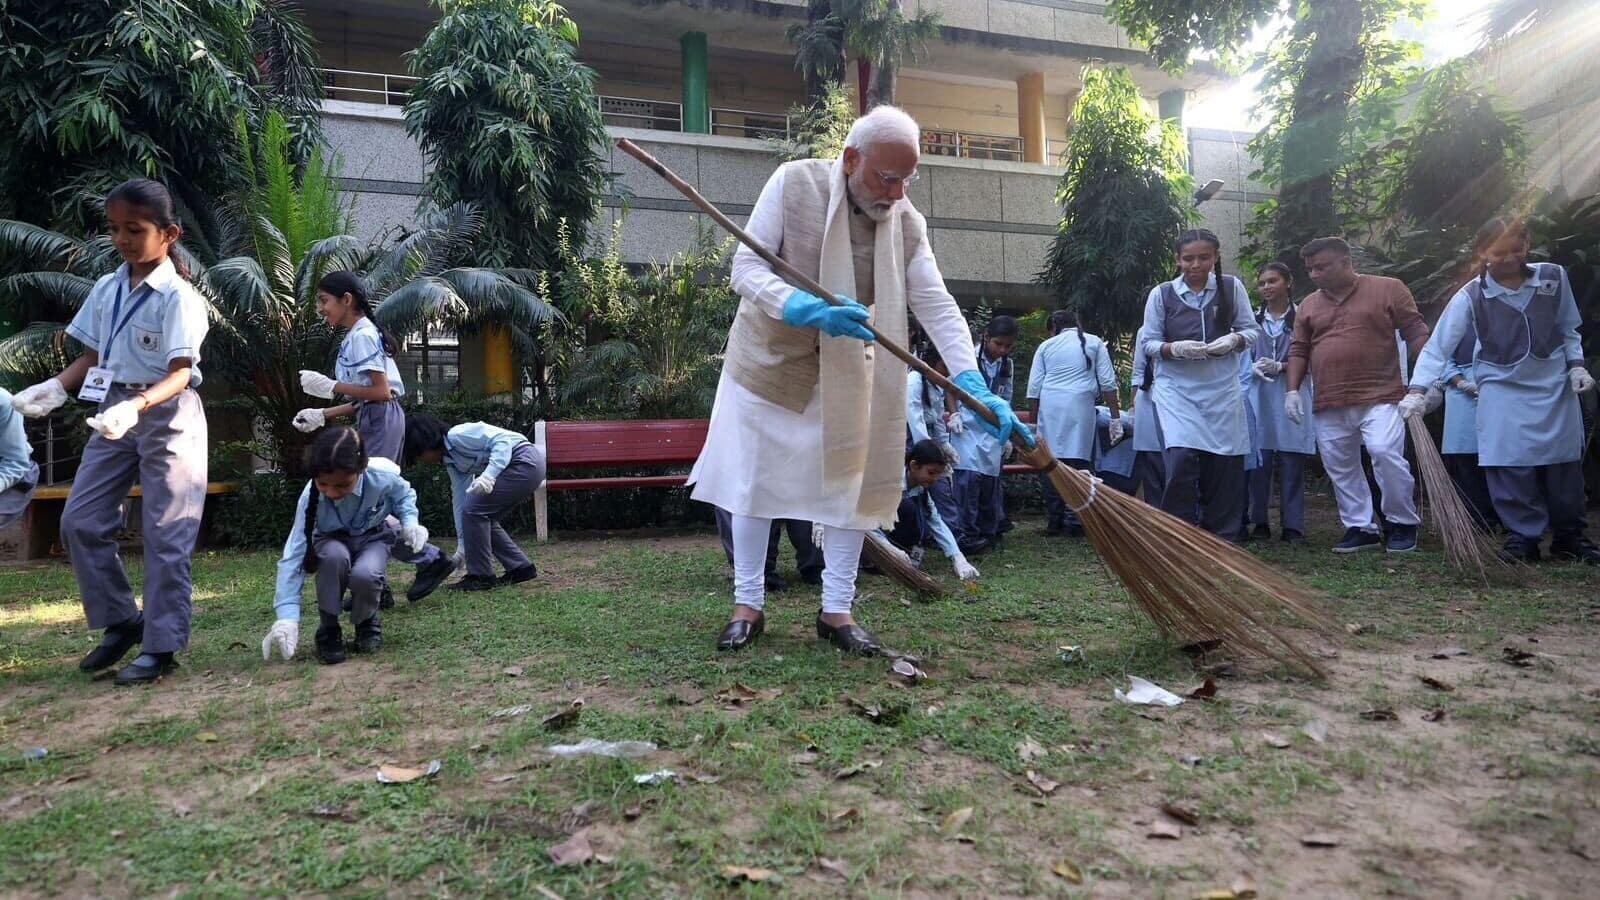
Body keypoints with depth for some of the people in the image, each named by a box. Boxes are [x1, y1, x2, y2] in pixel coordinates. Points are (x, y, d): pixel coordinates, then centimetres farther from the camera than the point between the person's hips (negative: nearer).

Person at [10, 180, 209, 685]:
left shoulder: (177, 296, -13)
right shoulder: (106, 290, 7)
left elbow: (179, 374, -20)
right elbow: (92, 357, 13)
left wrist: (136, 406, -36)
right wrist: (55, 388, -4)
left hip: (166, 416, -7)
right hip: (113, 412, 7)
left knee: (165, 534, -2)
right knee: (80, 521, 5)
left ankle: (162, 645, 6)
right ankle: (121, 621, 20)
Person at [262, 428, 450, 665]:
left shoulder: (382, 477, -30)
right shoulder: (311, 496, -30)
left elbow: (405, 494, -3)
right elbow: (293, 556, -31)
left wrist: (410, 522, -24)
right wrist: (288, 616, -39)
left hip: (373, 537, 0)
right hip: (333, 542, 0)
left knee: (364, 575, -35)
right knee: (334, 556, -38)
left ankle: (367, 622, 1)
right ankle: (328, 628, -13)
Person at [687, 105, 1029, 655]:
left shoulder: (907, 221, -8)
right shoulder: (794, 183, -16)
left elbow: (936, 306, -14)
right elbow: (747, 267, -19)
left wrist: (976, 387, -26)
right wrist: (808, 309, -38)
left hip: (846, 372, 2)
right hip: (769, 358, -2)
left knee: (851, 482, 1)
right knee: (753, 482, 4)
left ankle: (837, 610, 14)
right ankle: (747, 605, 17)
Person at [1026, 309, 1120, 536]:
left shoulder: (1046, 346, 16)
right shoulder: (1094, 343, 15)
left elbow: (1033, 388, 11)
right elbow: (1108, 382, 7)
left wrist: (1034, 422, 16)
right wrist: (1115, 417, 8)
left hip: (1049, 406, 1)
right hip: (1080, 405, -1)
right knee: (1077, 461, -2)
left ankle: (1053, 520, 6)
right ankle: (1074, 519, -5)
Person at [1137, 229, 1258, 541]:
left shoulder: (1232, 287, 4)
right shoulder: (1161, 294, 0)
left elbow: (1250, 330, 8)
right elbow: (1149, 343, 1)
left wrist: (1233, 340, -14)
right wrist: (1176, 348, -18)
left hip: (1222, 388, 2)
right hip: (1177, 388, -2)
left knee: (1225, 464, 4)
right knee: (1181, 459, -17)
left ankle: (1221, 538, 19)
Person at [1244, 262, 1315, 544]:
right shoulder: (1253, 319, 11)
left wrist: (1280, 366, -12)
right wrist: (1253, 368, -8)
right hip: (1258, 396, 2)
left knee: (1292, 464, -1)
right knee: (1258, 462, 1)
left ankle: (1292, 526, 4)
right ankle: (1259, 522, 9)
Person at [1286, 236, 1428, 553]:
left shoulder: (1388, 289, 2)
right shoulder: (1308, 305, 13)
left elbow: (1415, 333, 0)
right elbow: (1298, 350, 14)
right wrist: (1292, 390, 2)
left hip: (1380, 397, -5)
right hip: (1329, 406, 5)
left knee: (1386, 453, -18)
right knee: (1339, 468, 6)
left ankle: (1403, 523, 1)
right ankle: (1361, 528, 17)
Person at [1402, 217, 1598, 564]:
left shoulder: (1553, 277, -4)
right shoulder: (1471, 296, -14)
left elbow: (1568, 329, 11)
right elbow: (1438, 346, -20)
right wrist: (1418, 389, -29)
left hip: (1556, 387, 3)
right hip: (1504, 392, -3)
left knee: (1566, 467, 11)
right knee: (1511, 468, -8)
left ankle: (1571, 538, 26)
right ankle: (1522, 538, 7)